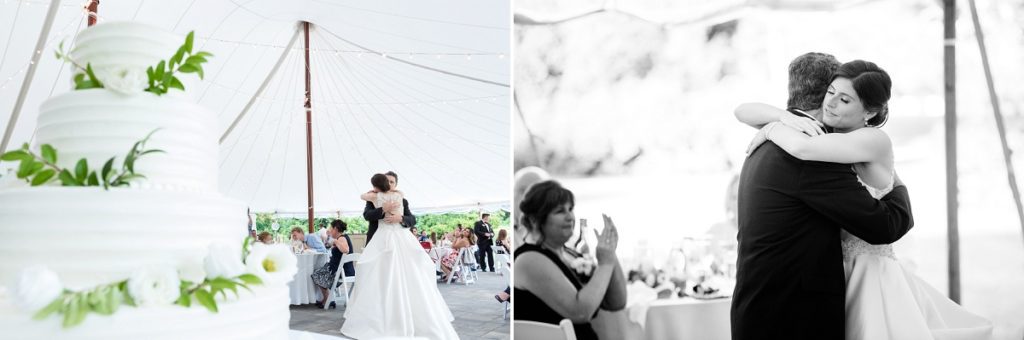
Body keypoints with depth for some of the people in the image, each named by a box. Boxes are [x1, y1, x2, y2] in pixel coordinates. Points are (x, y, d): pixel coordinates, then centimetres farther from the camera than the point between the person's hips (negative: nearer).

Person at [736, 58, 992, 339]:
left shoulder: (876, 140, -14)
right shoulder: (823, 134, 4)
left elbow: (804, 148, -32)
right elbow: (743, 110, 0)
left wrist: (771, 129, -13)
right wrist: (786, 118, -17)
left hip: (868, 272, -6)